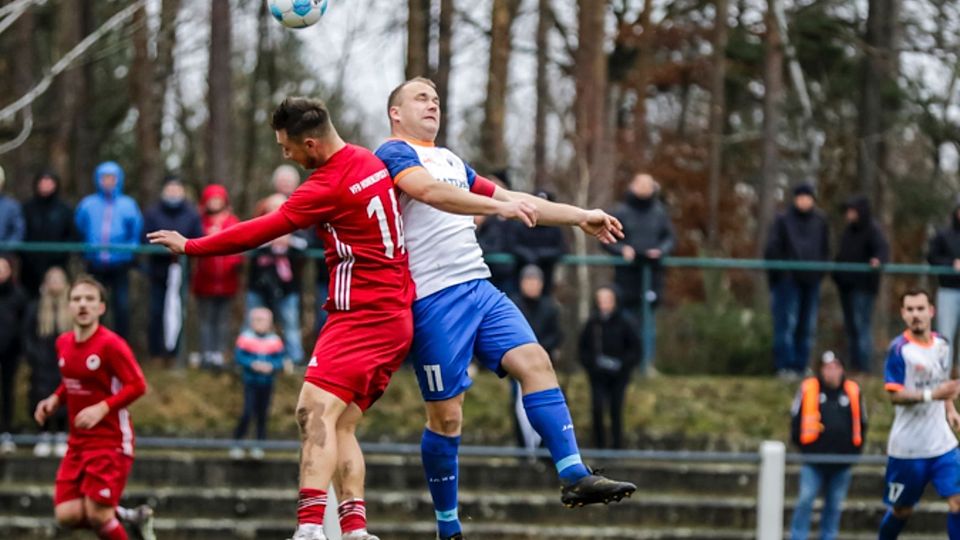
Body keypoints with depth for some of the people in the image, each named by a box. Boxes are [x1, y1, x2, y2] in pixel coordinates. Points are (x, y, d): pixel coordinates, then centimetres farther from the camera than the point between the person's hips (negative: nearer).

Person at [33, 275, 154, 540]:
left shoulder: (110, 344, -15)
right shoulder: (63, 343, 6)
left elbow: (137, 385, -17)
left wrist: (102, 409, -26)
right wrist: (55, 400, 3)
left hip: (111, 441, -7)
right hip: (78, 442, 7)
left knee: (97, 515, -11)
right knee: (67, 516, -4)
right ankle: (131, 517, 19)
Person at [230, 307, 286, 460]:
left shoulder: (275, 341, 1)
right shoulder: (245, 338, -4)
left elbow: (279, 361, 0)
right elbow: (239, 357, -8)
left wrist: (271, 367, -21)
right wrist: (253, 364, -24)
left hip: (266, 383, 2)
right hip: (250, 382, -2)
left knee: (262, 415, 6)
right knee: (247, 413, -10)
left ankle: (259, 446, 16)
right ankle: (236, 444, 1)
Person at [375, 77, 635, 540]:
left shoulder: (451, 161, 24)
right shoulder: (394, 153, -2)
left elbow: (513, 200, 29)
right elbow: (431, 191, -22)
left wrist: (581, 217, 23)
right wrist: (500, 205, -32)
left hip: (479, 289, 7)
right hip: (434, 298, -7)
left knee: (534, 361, -12)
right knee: (446, 414, -5)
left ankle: (574, 476, -20)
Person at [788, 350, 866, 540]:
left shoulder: (853, 391, 5)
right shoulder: (808, 389, -2)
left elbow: (861, 423, 14)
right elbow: (796, 418, 7)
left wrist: (855, 449, 9)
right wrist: (803, 444, 4)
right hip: (814, 459, -2)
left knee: (834, 505, 7)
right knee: (805, 501, -9)